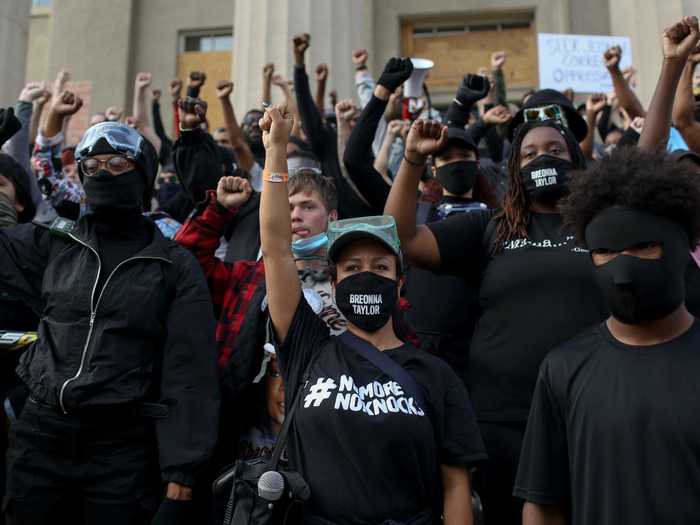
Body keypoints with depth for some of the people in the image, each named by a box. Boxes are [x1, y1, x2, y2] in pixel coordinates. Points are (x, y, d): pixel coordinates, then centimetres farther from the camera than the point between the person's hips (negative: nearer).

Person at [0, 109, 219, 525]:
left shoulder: (175, 266, -4)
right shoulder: (53, 244, 6)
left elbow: (189, 373, -6)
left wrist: (181, 472, -11)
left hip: (124, 446, -3)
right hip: (40, 435, 3)